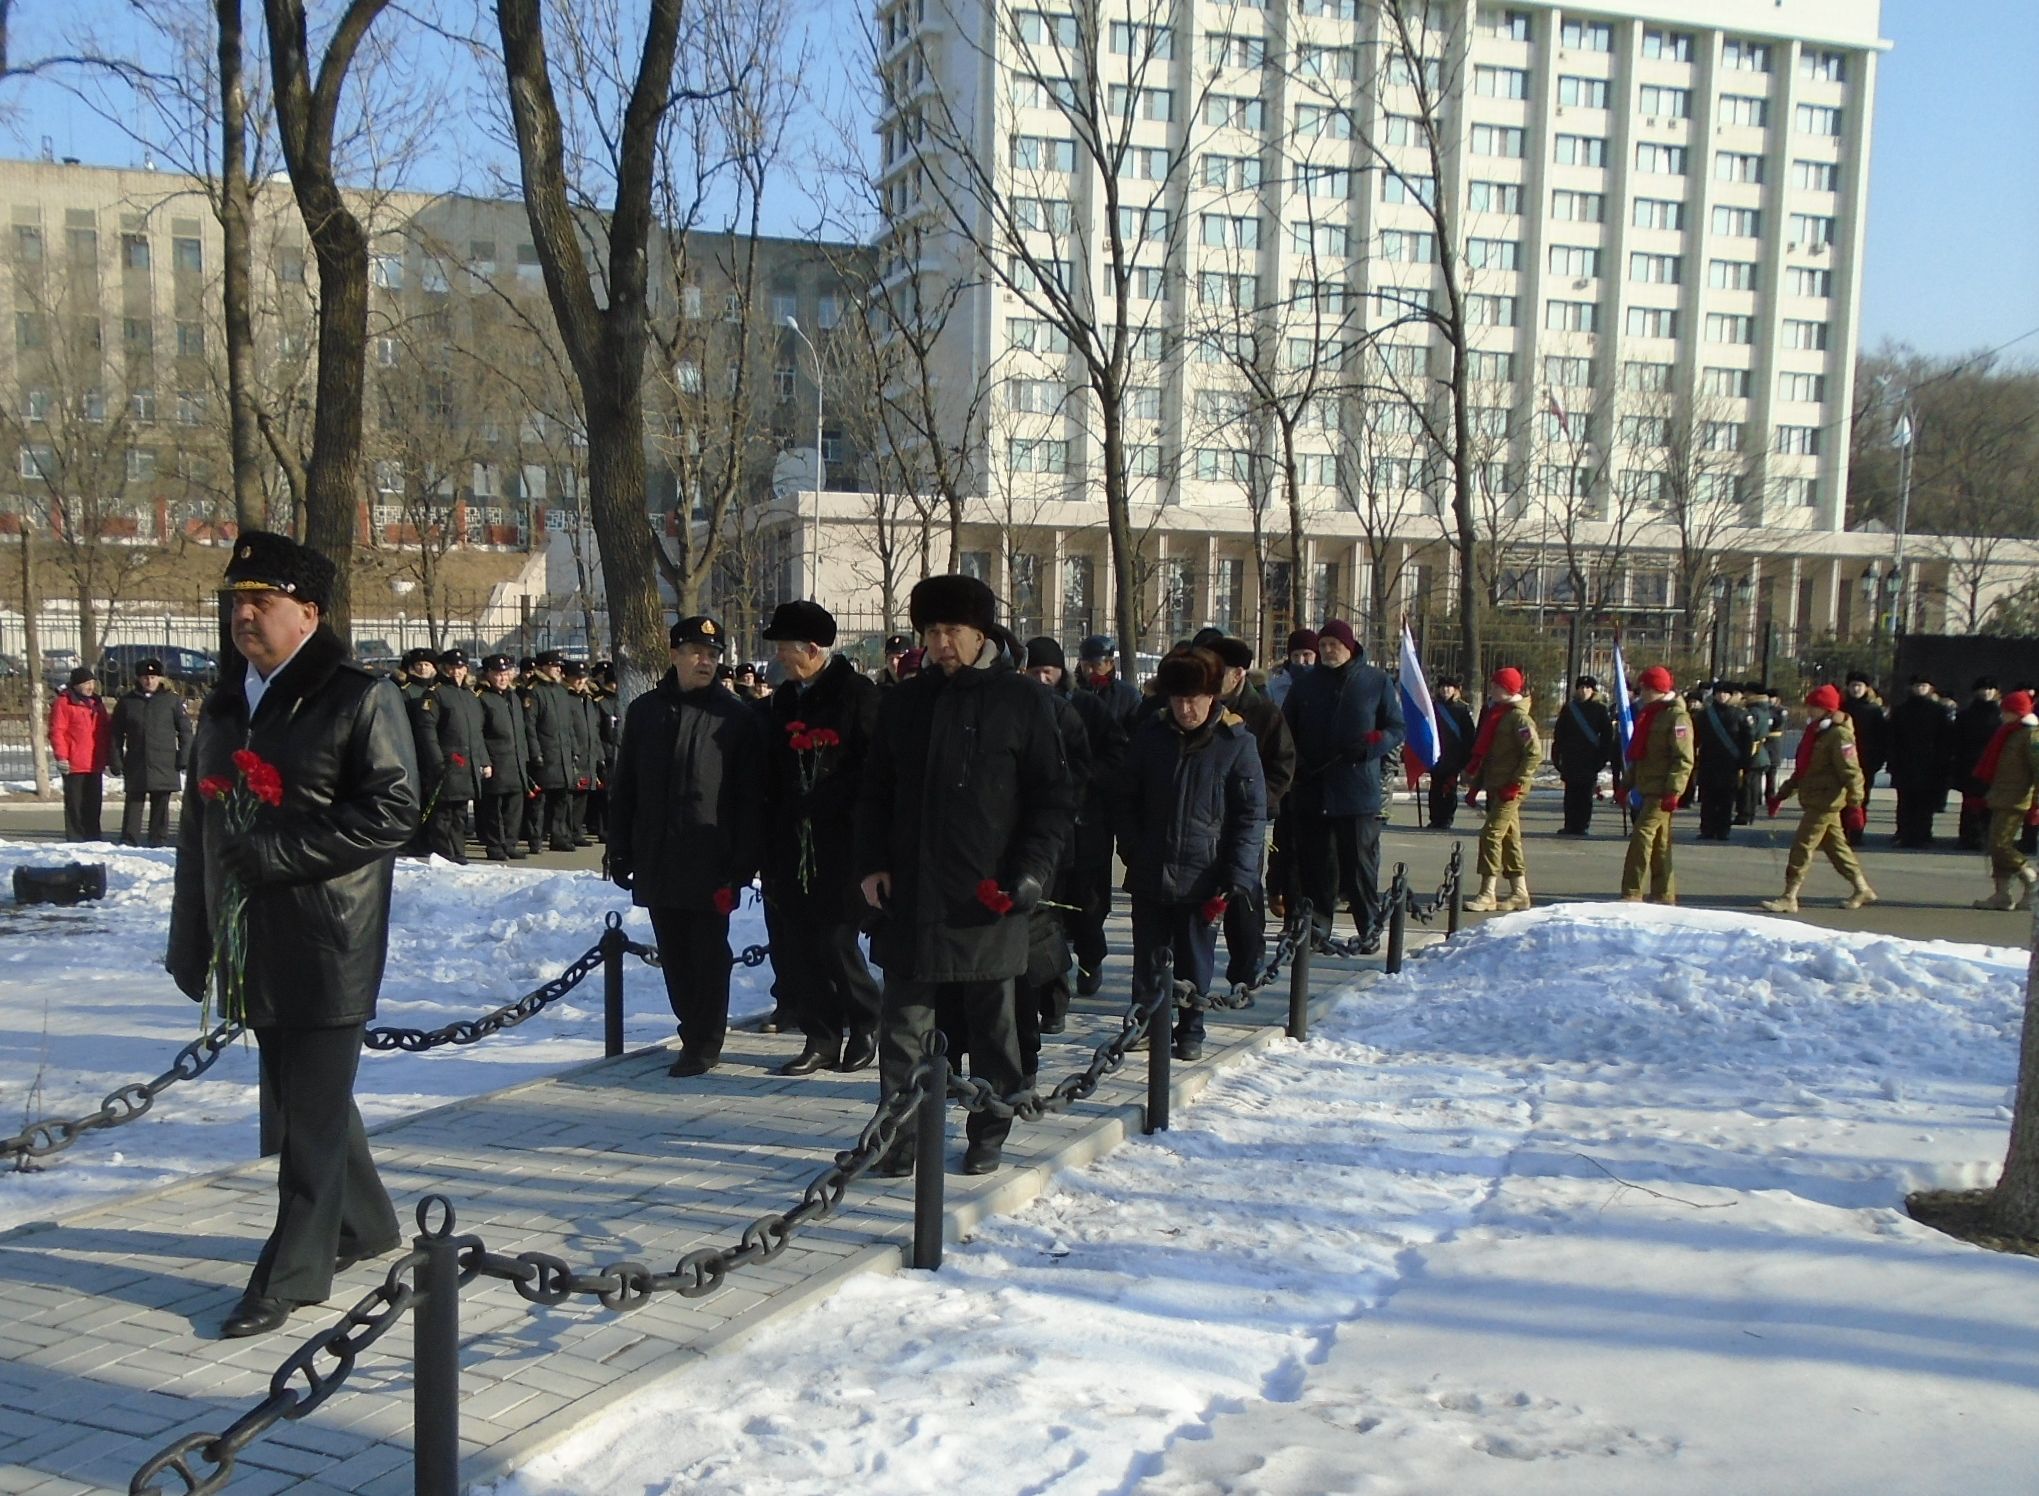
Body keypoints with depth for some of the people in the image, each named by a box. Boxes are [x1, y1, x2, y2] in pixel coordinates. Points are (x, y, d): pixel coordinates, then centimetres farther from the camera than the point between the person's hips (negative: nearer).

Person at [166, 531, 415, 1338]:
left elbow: (393, 809, -16)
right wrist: (193, 934, 11)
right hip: (253, 941, 7)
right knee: (300, 1096, 17)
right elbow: (198, 821, 15)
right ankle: (364, 1223, 35)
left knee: (312, 1106, -1)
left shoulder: (360, 698, -9)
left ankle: (292, 1272, 10)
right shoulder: (225, 701, 13)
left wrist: (278, 852, -19)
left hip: (328, 940, -7)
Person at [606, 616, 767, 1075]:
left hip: (710, 861, -4)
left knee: (708, 955, 1)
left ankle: (703, 1044, 9)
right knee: (674, 956, 11)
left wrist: (742, 864, -10)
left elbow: (751, 798, -4)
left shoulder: (737, 717, -2)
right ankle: (697, 1033, 25)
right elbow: (623, 788, 12)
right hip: (657, 861, 4)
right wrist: (620, 852, 7)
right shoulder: (645, 711, 9)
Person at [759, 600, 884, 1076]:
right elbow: (770, 777, 14)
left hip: (840, 841, -6)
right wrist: (769, 845, 8)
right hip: (790, 845, 6)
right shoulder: (781, 701, 14)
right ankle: (822, 1038, 15)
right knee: (792, 946, 3)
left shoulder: (857, 693, -5)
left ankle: (865, 1023, 17)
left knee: (833, 942, -5)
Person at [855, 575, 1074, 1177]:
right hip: (909, 894, 3)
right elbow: (875, 791, 15)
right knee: (902, 1024, 4)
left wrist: (1032, 872, -10)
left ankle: (989, 1134, 23)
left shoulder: (1022, 701, 0)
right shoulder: (904, 701, 10)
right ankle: (899, 1136, 14)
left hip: (987, 897, -3)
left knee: (991, 1023, 10)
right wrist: (871, 863, 3)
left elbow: (1054, 798, 0)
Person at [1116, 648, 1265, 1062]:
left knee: (1195, 962, 8)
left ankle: (1190, 1032, 23)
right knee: (1150, 958, 9)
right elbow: (1127, 797, 11)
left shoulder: (1236, 742, -6)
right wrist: (1134, 851, 1)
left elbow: (1251, 815, -5)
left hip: (1203, 876, -2)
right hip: (1150, 872, 2)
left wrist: (1237, 876, -12)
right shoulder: (1151, 734, 2)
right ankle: (1150, 1027, 24)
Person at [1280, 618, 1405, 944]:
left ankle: (1370, 927, 9)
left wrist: (1370, 745, -15)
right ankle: (1316, 927, 12)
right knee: (1315, 863, 4)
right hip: (1311, 792, 3)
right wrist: (1295, 762, -1)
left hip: (1359, 793, -3)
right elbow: (1286, 731, 18)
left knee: (1360, 863, -1)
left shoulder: (1377, 682, 5)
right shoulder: (1306, 685, 13)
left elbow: (1397, 729, 5)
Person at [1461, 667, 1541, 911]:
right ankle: (1519, 893, 18)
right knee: (1509, 838, 12)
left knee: (1491, 834, -12)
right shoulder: (1496, 714, 16)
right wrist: (1476, 786, 19)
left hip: (1509, 789, -9)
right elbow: (1486, 753, 22)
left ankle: (1487, 894, -11)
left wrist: (1515, 784, -21)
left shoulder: (1518, 717, -12)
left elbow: (1535, 753, -19)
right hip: (1495, 787, 9)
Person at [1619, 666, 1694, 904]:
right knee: (1659, 843, 12)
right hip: (1646, 790, 9)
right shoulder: (1648, 714, 16)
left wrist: (1673, 792, -24)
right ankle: (1664, 895, 18)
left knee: (1642, 837, -15)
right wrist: (1627, 783, 19)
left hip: (1661, 792, -9)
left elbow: (1684, 759, -18)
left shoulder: (1677, 716, -12)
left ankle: (1631, 895, -16)